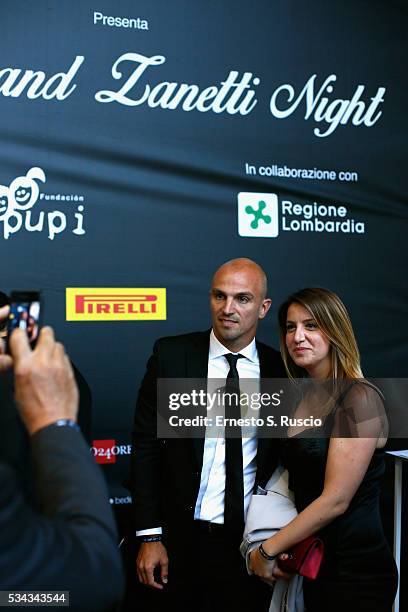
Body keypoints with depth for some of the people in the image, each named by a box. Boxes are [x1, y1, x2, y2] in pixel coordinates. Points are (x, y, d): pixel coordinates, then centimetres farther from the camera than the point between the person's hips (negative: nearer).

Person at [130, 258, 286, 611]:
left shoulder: (280, 369, -1)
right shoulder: (171, 355, -5)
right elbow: (146, 447, -4)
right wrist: (150, 537, -7)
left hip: (250, 542, 1)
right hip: (181, 539, -1)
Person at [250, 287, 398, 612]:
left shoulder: (359, 397, -17)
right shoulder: (305, 396, 7)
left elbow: (336, 500, -21)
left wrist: (268, 550, -13)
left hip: (355, 571, -7)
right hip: (315, 563, 7)